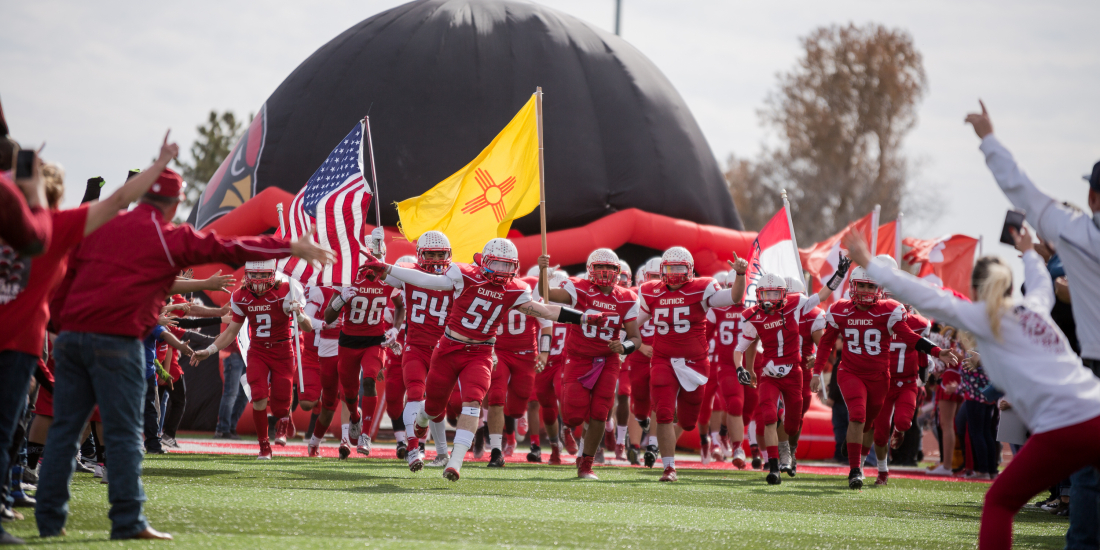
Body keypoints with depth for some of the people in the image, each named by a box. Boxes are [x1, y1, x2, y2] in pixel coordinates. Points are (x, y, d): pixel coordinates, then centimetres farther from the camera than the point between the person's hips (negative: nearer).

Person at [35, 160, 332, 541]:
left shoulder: (100, 226, 15)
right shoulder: (171, 238, 1)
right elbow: (232, 249, 3)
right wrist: (295, 248, 10)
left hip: (71, 334, 5)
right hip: (116, 339, -5)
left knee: (64, 427, 8)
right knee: (124, 432, -1)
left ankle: (49, 519, 7)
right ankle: (128, 521, -2)